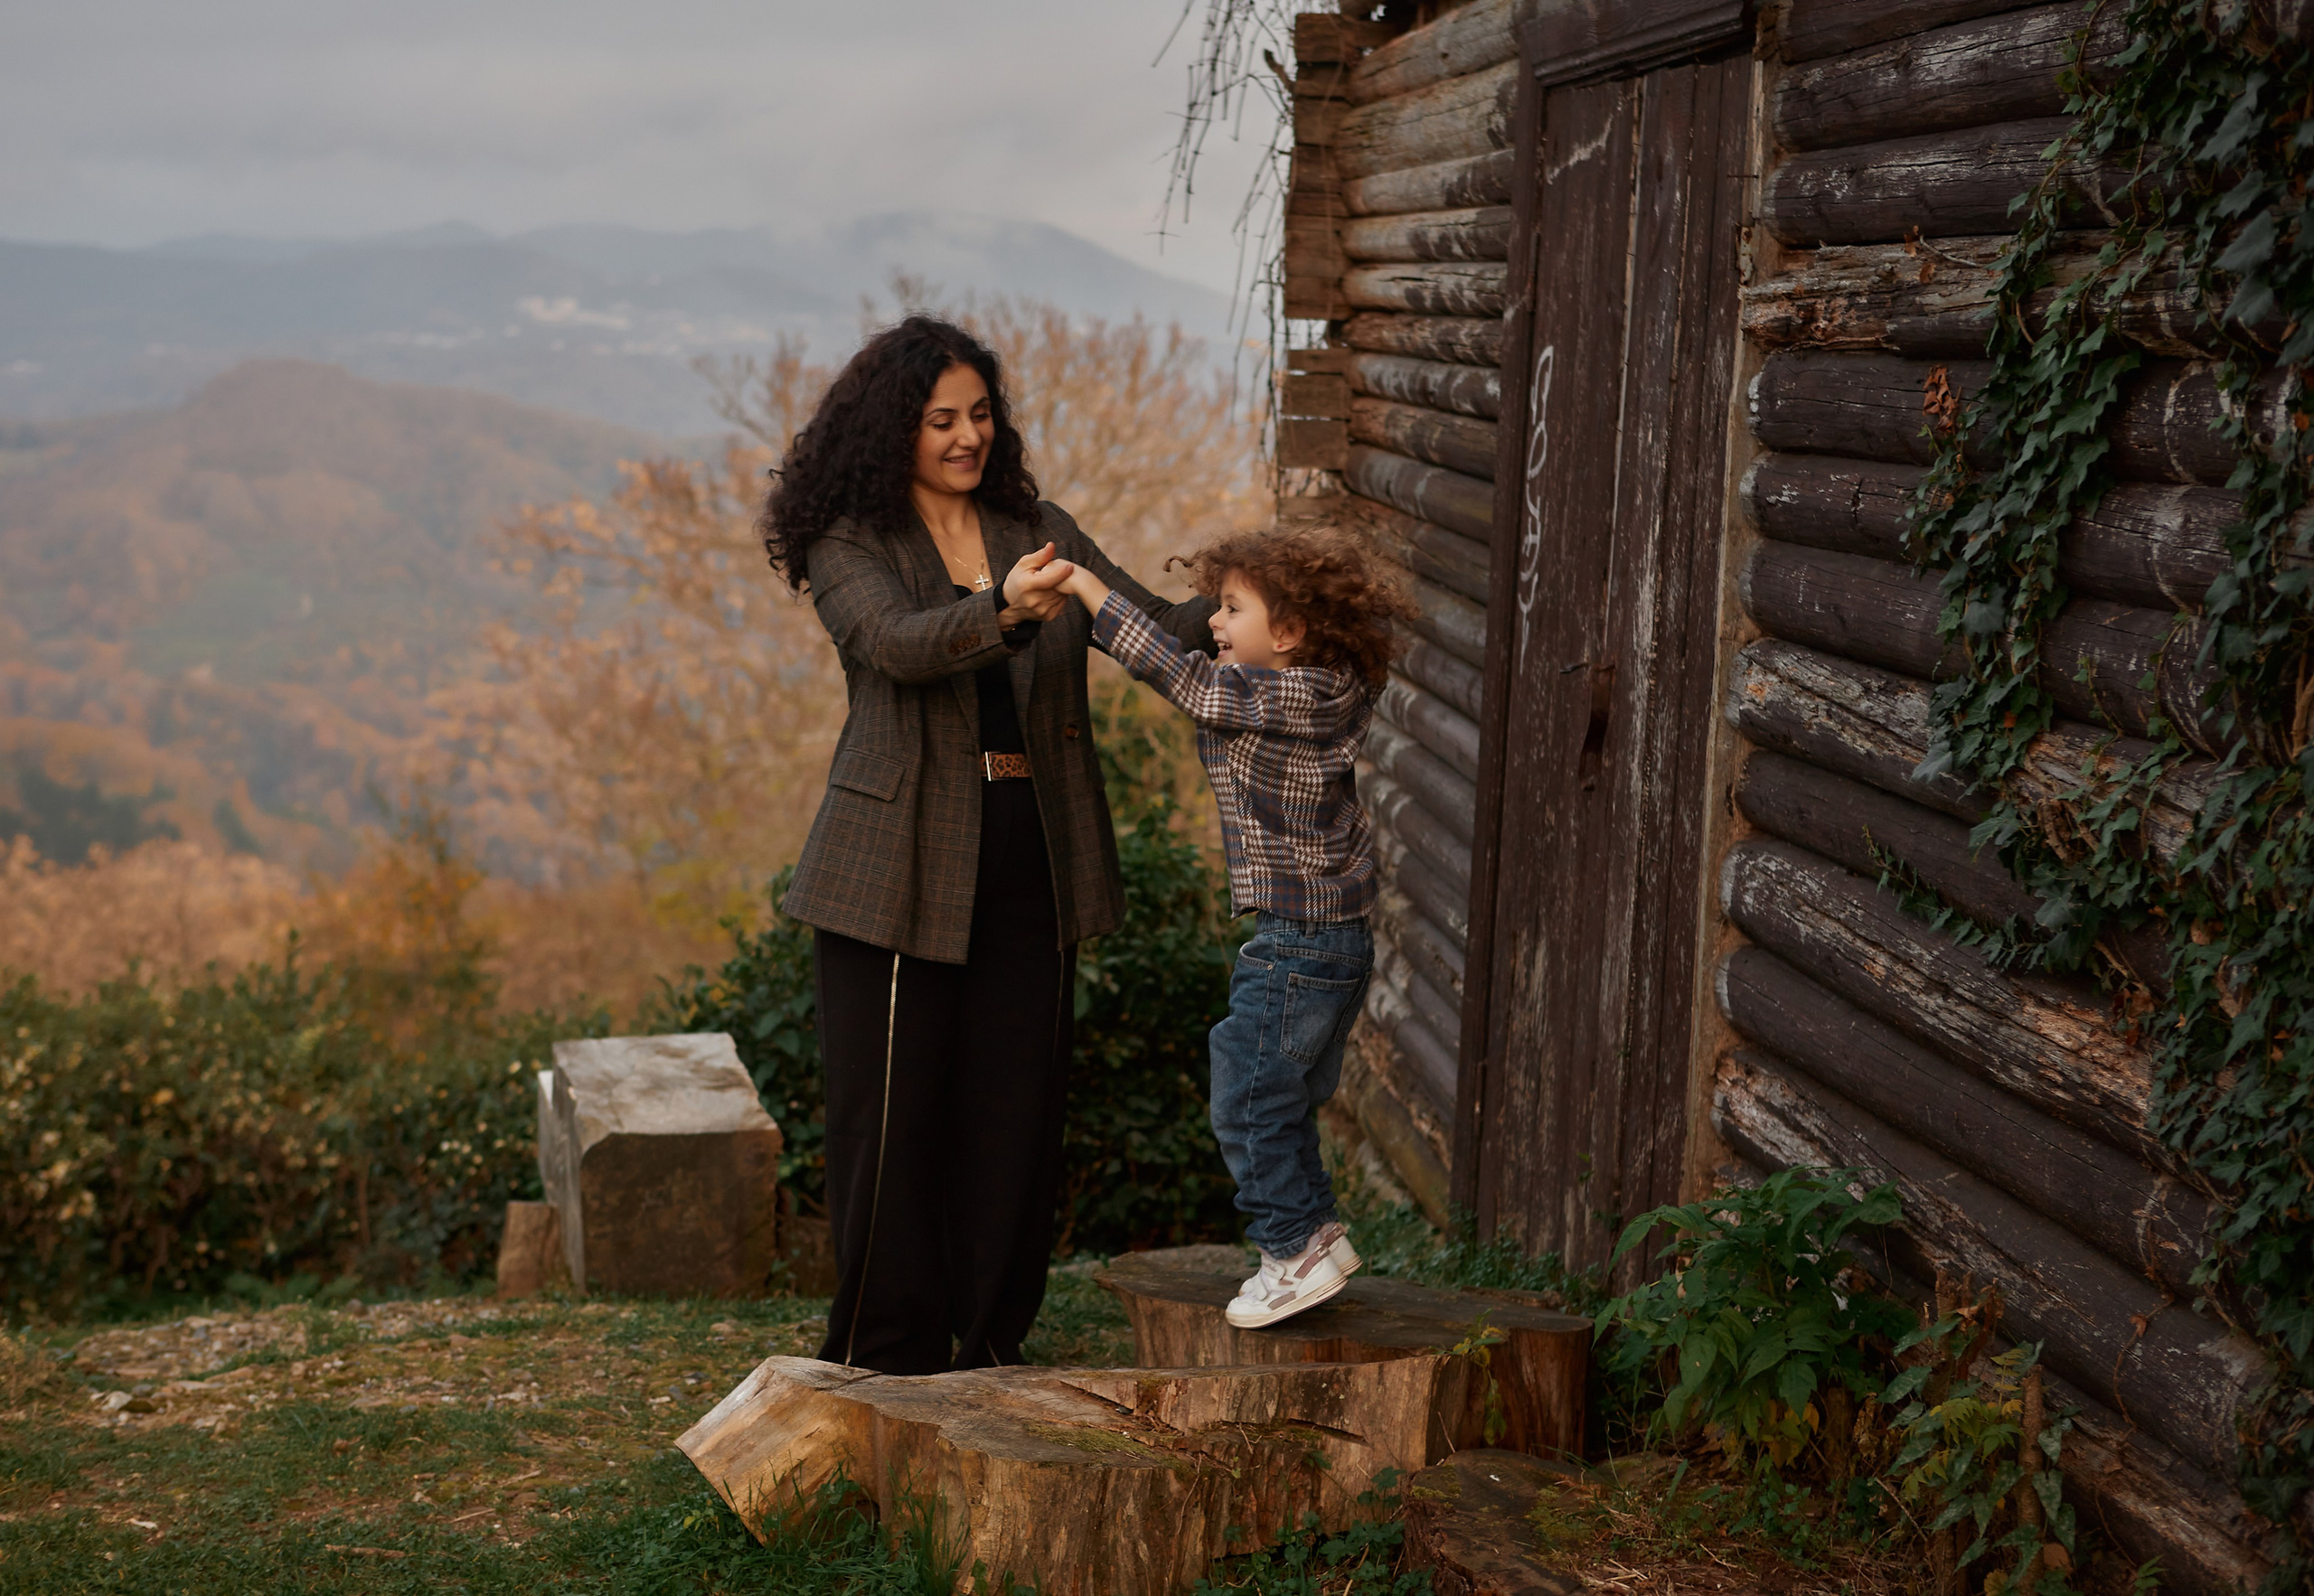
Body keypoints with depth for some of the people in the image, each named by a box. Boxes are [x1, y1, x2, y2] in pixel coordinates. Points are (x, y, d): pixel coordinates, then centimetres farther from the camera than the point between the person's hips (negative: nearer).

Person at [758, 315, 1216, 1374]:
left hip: (1028, 860, 4)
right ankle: (888, 1354, 14)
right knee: (893, 1113, 1)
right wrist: (1004, 608, -38)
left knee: (1014, 1106, 7)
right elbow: (898, 643, -21)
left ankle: (988, 1344, 20)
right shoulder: (848, 547, -1)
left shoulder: (1039, 531, 12)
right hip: (902, 864, -4)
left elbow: (1151, 626, 5)